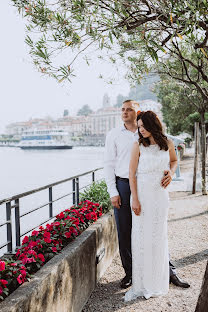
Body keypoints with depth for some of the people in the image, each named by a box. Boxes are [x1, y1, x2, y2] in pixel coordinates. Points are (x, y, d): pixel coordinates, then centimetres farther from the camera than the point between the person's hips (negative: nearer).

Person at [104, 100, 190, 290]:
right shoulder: (114, 135, 5)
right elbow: (109, 164, 2)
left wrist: (169, 172, -15)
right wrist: (113, 192, -5)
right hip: (123, 185, 0)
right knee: (124, 233, 5)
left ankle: (169, 271, 20)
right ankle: (129, 273, 23)